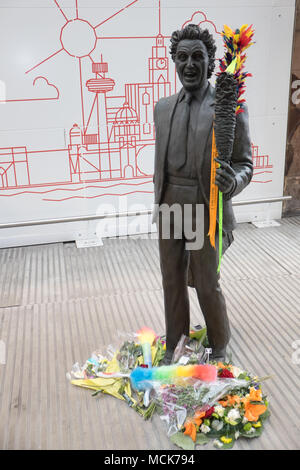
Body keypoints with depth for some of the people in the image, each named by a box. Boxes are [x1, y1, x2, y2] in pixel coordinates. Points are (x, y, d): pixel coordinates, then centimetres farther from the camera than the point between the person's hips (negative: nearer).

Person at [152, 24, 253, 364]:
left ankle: (219, 345, 35)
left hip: (207, 212, -4)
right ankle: (175, 345, 38)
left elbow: (244, 164, -7)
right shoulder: (163, 107, 7)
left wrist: (233, 181, -29)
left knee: (207, 286, 7)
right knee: (173, 282, 16)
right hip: (170, 211, 5)